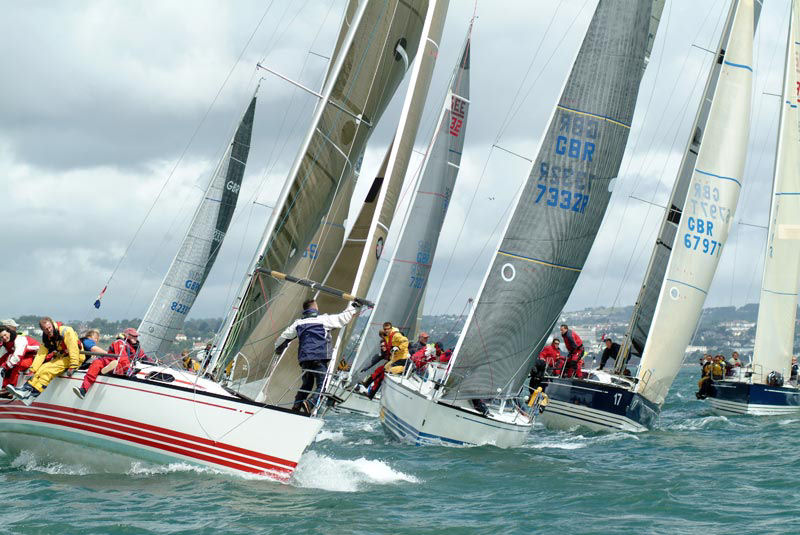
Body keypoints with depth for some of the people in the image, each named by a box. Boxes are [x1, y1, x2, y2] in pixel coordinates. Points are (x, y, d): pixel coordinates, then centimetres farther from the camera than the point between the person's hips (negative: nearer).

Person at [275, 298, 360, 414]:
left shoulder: (298, 323, 15)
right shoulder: (324, 319, 2)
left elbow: (284, 336, 24)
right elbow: (343, 318, 5)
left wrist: (278, 347, 44)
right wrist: (353, 306, 22)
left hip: (304, 358, 5)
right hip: (319, 357, -5)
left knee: (306, 384, 18)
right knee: (322, 385, -5)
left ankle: (296, 405, 2)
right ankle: (310, 403, -28)